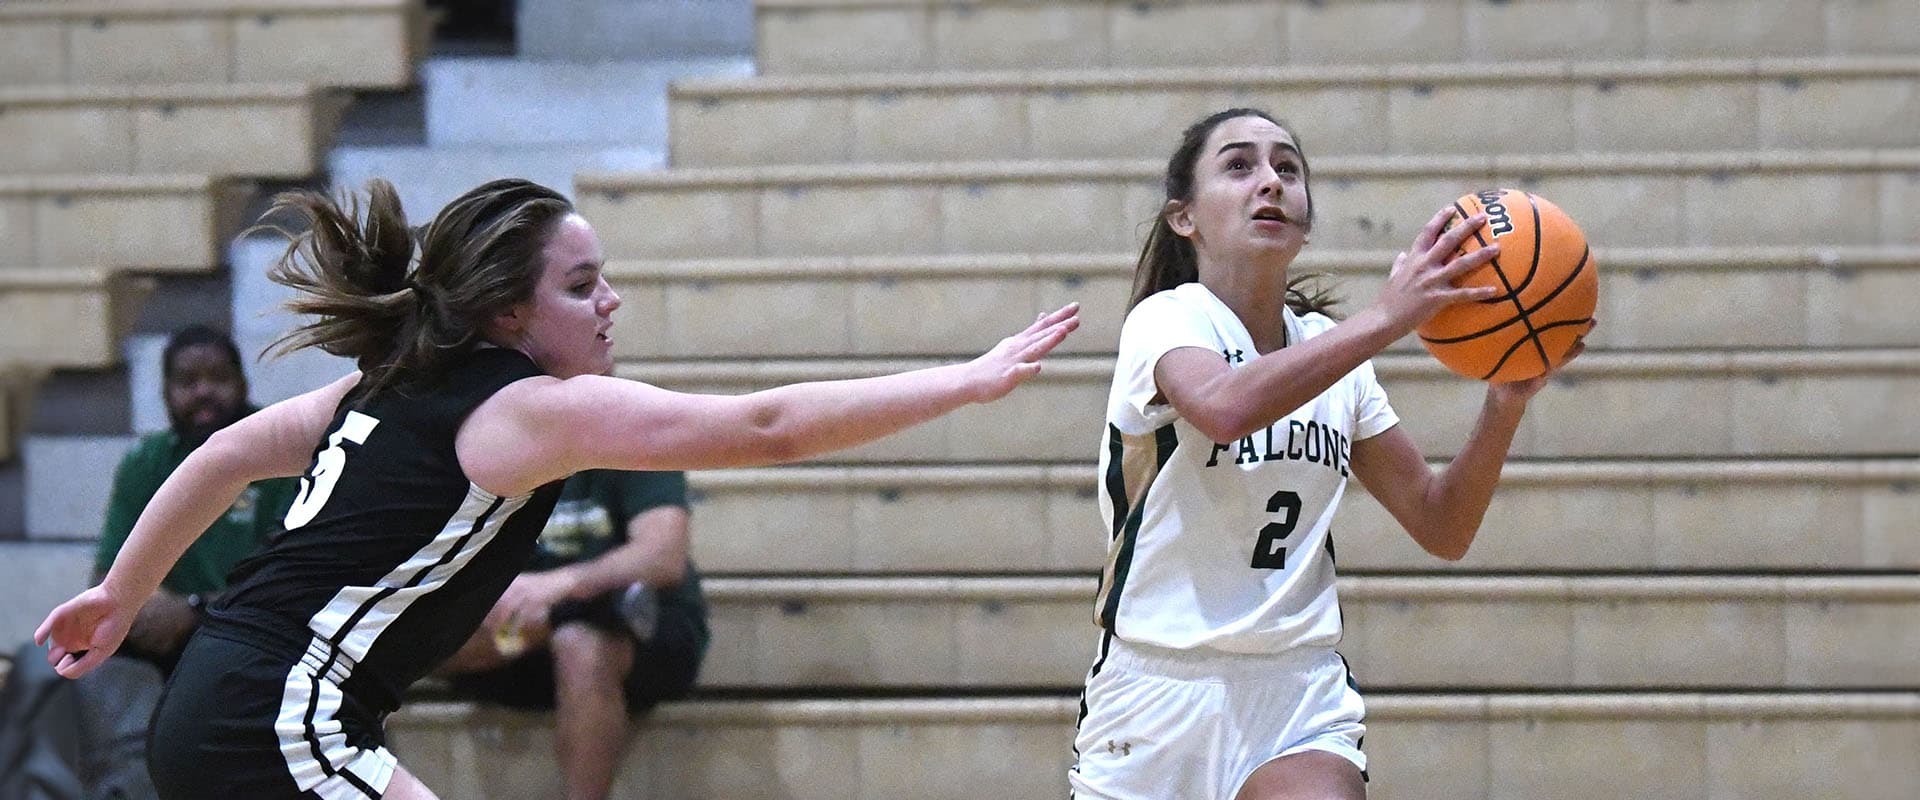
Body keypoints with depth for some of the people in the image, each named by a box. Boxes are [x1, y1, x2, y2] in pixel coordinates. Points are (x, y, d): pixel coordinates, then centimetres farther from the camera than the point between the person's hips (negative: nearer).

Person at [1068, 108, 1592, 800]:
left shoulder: (1328, 348, 10)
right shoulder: (1166, 319, -6)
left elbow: (1440, 528, 9)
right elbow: (1226, 406, -31)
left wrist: (1505, 404, -6)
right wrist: (1385, 319, -35)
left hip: (1302, 698, 3)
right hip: (1157, 689, -3)